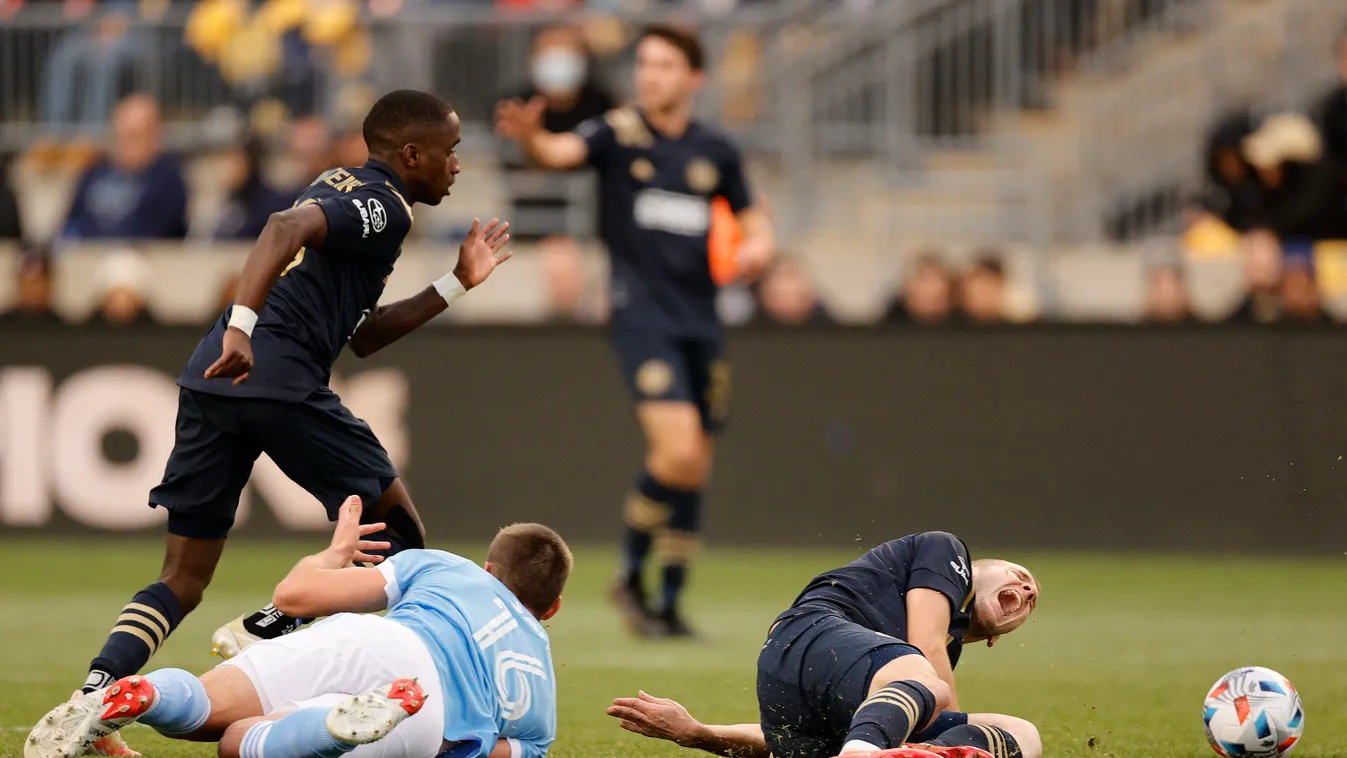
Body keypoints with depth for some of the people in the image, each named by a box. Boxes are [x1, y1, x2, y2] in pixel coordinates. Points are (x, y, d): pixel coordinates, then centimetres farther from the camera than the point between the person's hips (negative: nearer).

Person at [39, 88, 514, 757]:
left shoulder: (340, 188, 29)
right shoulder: (381, 205, 0)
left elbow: (362, 337, 32)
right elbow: (286, 228, -21)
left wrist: (455, 284, 32)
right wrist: (242, 325, -31)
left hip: (213, 377, 8)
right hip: (282, 380, -8)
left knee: (183, 579, 9)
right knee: (399, 533, 7)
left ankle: (99, 684, -12)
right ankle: (267, 630, -7)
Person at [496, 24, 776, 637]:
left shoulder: (715, 151, 9)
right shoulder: (617, 134, -2)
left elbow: (752, 220, 21)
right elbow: (563, 152, -22)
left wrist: (758, 246, -2)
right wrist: (529, 137, -44)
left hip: (700, 320, 5)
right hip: (641, 312, -5)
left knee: (694, 469, 7)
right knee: (677, 449, -21)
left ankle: (670, 603, 19)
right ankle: (631, 575, -1)